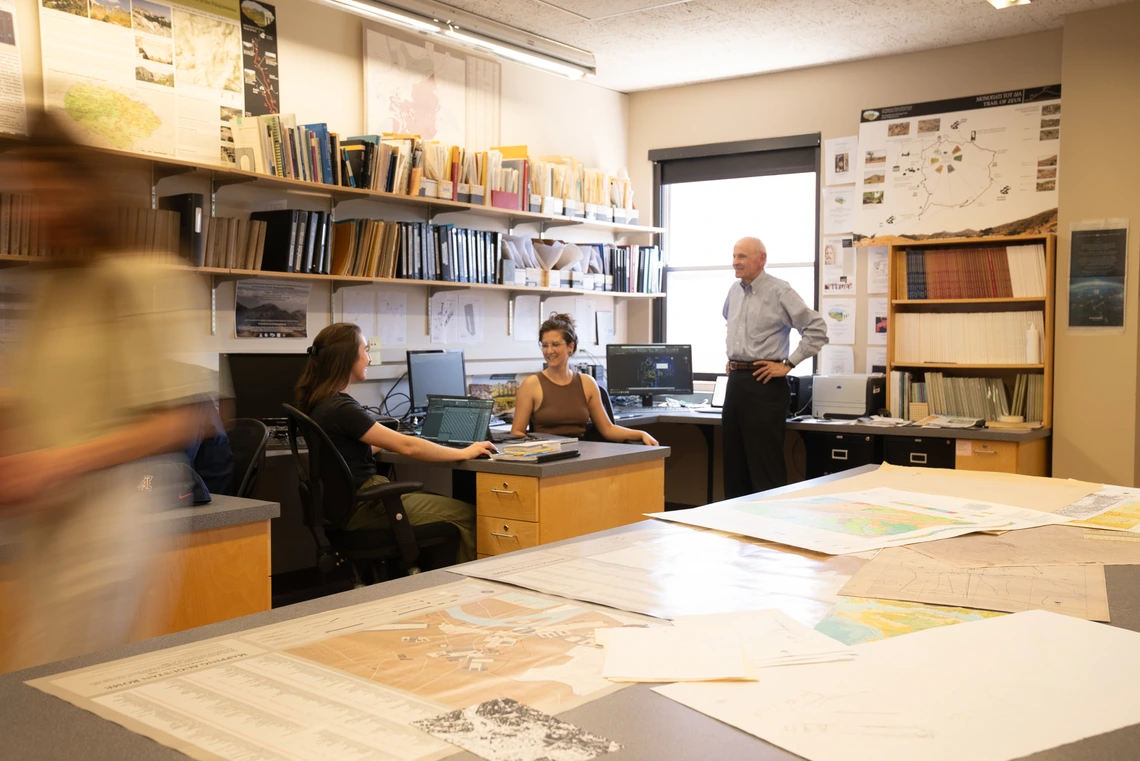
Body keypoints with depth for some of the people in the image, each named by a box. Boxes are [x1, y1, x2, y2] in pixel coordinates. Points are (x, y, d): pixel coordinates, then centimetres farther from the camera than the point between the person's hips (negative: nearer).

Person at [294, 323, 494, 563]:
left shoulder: (321, 403, 8)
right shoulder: (341, 409, -22)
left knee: (445, 503, 15)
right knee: (467, 514, -6)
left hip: (356, 498, 10)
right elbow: (408, 447, -20)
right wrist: (464, 453, -11)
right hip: (362, 509, -10)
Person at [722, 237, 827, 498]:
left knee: (765, 465, -5)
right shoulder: (735, 291, 12)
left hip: (764, 383, -7)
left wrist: (788, 364, -13)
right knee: (734, 463, 12)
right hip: (736, 380, 7)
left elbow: (817, 329, -12)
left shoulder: (779, 292, -10)